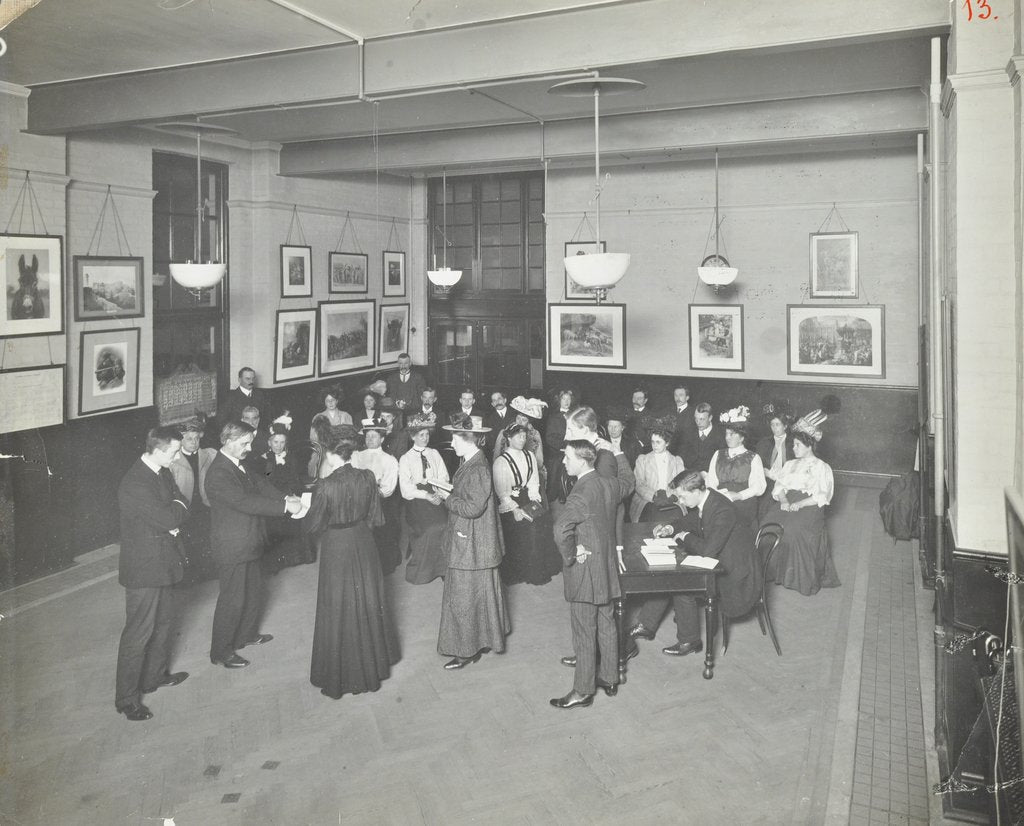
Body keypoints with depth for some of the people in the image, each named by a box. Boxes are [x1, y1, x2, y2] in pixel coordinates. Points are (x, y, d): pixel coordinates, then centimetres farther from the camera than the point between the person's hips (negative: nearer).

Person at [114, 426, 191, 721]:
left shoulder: (163, 473, 3)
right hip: (144, 567, -9)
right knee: (138, 633, 1)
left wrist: (174, 521, -14)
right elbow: (170, 518, -28)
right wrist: (178, 506, -7)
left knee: (165, 619, 23)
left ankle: (156, 674, 42)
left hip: (165, 561, 9)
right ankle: (126, 699, 14)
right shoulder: (135, 485, -27)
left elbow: (179, 504, 7)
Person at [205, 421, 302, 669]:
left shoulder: (239, 464, 5)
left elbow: (259, 484, 6)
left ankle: (247, 634, 41)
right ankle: (221, 652, 15)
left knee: (254, 589, 22)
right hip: (232, 547, -10)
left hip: (248, 542, 10)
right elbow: (246, 502, -31)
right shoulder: (218, 474, -26)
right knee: (232, 599, 1)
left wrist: (285, 497, -11)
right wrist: (285, 506, -29)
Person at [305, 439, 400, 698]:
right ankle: (372, 665, 37)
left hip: (336, 549, -4)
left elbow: (313, 525, -11)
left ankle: (338, 674, 21)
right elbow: (375, 517, 0)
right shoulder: (367, 478, -10)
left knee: (339, 610, 9)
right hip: (363, 545, 5)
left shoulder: (325, 486, -22)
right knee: (367, 603, 20)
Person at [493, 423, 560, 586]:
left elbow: (534, 482, 10)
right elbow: (502, 491, -8)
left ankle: (538, 571, 0)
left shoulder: (529, 456, 9)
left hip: (529, 500, 5)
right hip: (509, 506, -4)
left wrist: (534, 500, -4)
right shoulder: (501, 461, -7)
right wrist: (515, 509, -15)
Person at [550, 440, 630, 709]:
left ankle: (583, 692, 12)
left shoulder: (581, 493, -24)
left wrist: (570, 556, -23)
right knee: (607, 625, 18)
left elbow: (561, 530, -37)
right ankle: (610, 679, 31)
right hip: (608, 567, 8)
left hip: (584, 572, -8)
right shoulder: (610, 485, 1)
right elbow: (626, 485, 28)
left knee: (584, 633, 2)